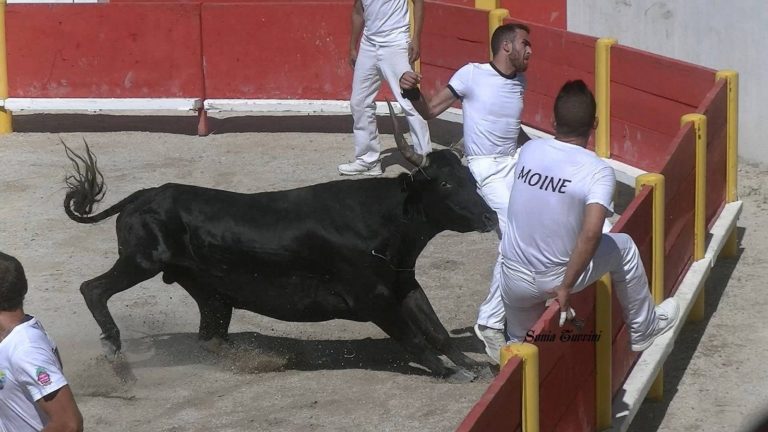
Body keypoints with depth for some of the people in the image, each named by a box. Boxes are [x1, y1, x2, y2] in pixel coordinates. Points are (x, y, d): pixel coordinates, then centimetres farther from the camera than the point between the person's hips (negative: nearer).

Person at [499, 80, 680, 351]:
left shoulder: (529, 151, -3)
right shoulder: (598, 172, -18)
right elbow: (591, 233, -31)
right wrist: (566, 287, -21)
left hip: (514, 278, 3)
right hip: (556, 277, -3)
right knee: (623, 247, 24)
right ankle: (644, 329, 40)